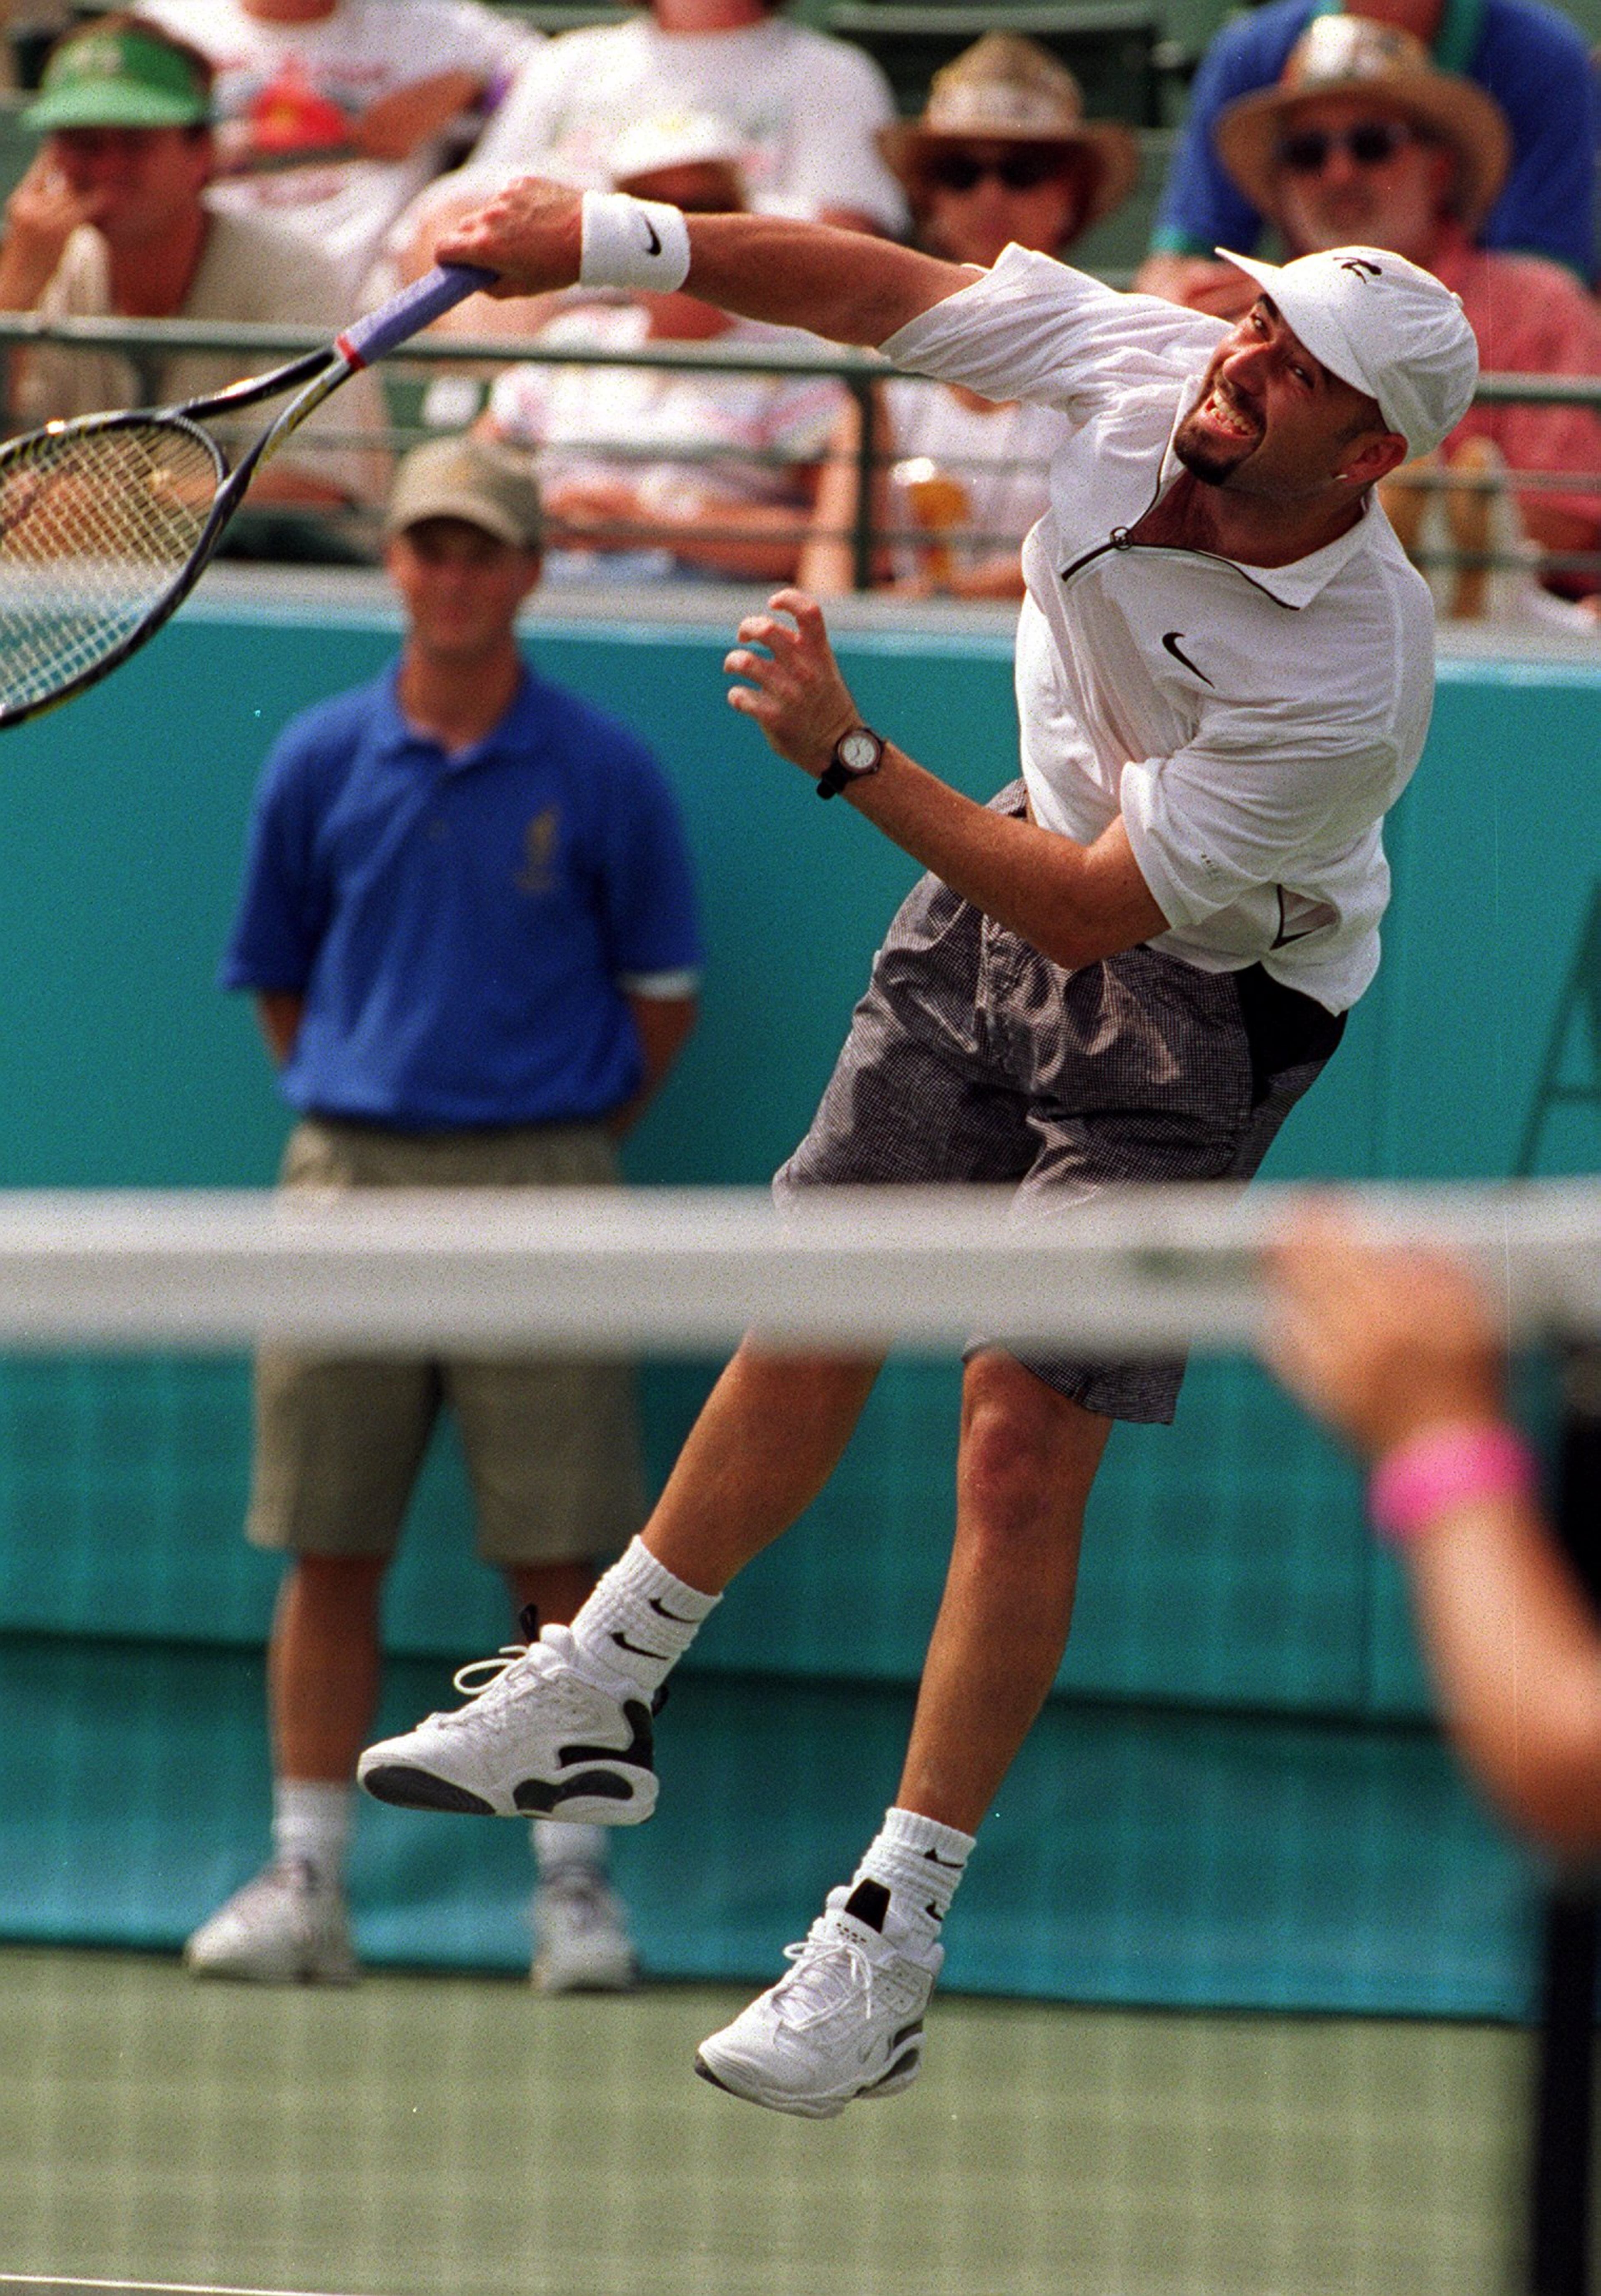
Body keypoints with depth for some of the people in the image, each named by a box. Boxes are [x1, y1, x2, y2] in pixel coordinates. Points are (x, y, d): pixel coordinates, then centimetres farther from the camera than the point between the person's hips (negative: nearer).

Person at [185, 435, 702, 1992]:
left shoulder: (601, 775, 1)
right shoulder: (319, 764, 7)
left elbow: (661, 999, 7)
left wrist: (560, 1145, 5)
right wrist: (357, 1115, 10)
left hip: (539, 1177, -2)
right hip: (349, 1166, 2)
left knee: (561, 1556, -3)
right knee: (326, 1549, 2)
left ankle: (573, 1880, 4)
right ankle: (306, 1883, 7)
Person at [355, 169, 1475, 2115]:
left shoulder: (1348, 682, -35)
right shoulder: (1144, 367, -19)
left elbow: (1092, 914, -30)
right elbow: (887, 293, -4)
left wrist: (847, 756, -30)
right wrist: (619, 238, -11)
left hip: (1197, 1007, -6)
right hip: (1009, 885, 6)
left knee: (1022, 1439, -11)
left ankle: (890, 1944, -3)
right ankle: (596, 1699, 32)